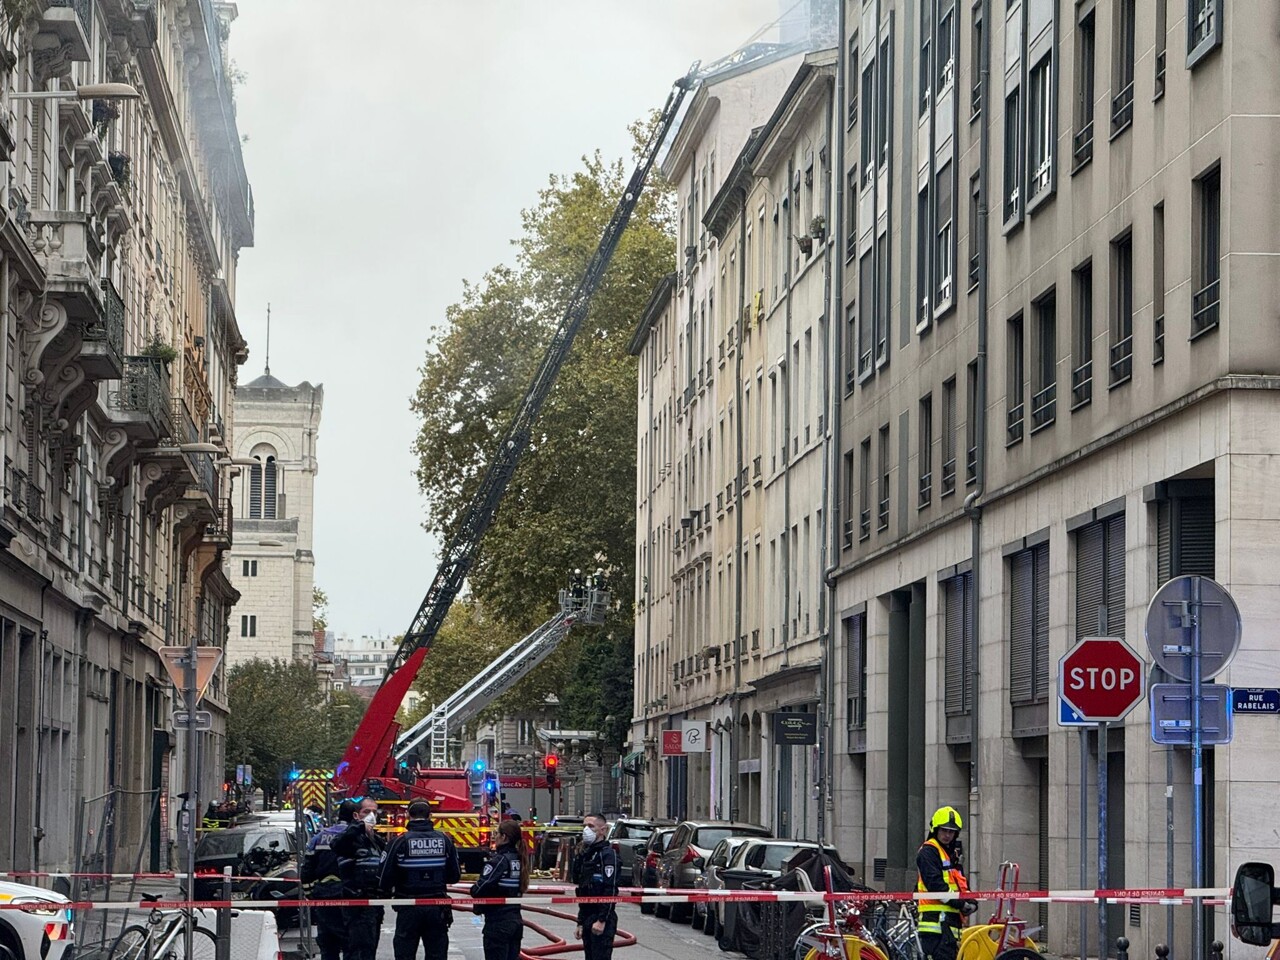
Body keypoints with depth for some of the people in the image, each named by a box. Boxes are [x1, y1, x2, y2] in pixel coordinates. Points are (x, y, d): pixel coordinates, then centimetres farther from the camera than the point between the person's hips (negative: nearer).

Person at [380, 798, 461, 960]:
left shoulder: (400, 841, -10)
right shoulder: (444, 840, -1)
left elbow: (387, 878, -10)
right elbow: (454, 876, 4)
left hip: (409, 909, -2)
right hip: (437, 909, 2)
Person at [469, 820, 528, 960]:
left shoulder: (499, 860, -15)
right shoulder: (519, 859, 8)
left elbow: (481, 888, -23)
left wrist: (473, 888, 0)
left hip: (498, 923, -8)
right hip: (515, 921, 8)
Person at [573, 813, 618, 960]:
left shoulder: (607, 854, -9)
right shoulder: (584, 855, 18)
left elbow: (610, 891, -17)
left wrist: (602, 920, -22)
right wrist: (581, 923, 19)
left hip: (602, 921, -9)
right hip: (587, 919, 9)